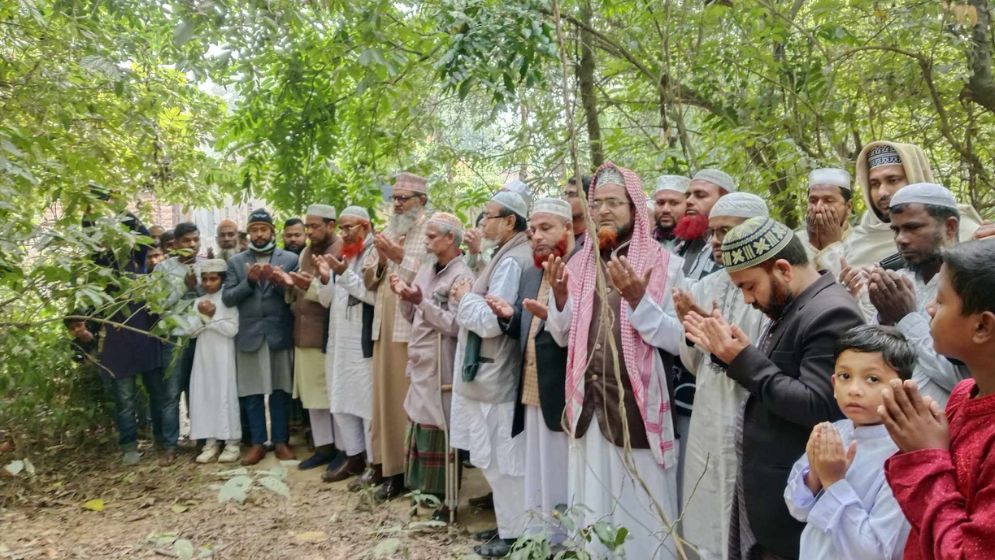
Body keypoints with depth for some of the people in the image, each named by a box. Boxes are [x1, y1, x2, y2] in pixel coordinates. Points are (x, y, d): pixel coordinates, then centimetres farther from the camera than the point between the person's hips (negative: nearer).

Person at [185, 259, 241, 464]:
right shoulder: (198, 302, 9)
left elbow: (232, 329, -12)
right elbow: (192, 331, 3)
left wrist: (213, 316, -15)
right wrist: (202, 316, -12)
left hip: (223, 356, -5)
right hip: (203, 355, 5)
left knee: (225, 395, -3)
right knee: (204, 396, 4)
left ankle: (232, 442, 4)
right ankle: (211, 442, 12)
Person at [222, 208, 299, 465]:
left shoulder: (290, 259, 5)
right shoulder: (236, 262, 9)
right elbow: (227, 298, 1)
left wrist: (277, 281, -17)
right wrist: (249, 281, -13)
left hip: (279, 334, -1)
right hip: (249, 335, 1)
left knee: (280, 390, 6)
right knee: (252, 392, 6)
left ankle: (280, 441, 16)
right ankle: (257, 443, 16)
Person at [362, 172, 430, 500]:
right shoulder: (388, 233, 17)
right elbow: (368, 278, 14)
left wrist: (399, 257, -16)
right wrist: (382, 261, -4)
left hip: (413, 328, -7)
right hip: (384, 325, 7)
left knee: (408, 397, -3)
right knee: (385, 393, 12)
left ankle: (404, 468, 6)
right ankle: (385, 461, 23)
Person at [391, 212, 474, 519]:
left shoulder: (462, 276, -12)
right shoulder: (427, 269, 12)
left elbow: (456, 325, -19)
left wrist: (422, 301, -24)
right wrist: (404, 297, -3)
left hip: (442, 369, -8)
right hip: (421, 365, 8)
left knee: (440, 434, -1)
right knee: (422, 431, 13)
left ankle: (449, 500, 11)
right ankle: (429, 489, 26)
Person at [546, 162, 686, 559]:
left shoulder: (664, 263, -6)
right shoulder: (580, 263, 8)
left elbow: (676, 339, -12)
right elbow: (565, 338, 8)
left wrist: (638, 300, -25)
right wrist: (560, 295, -9)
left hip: (638, 406, -4)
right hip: (590, 407, 4)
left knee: (642, 512, 6)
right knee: (592, 512, 15)